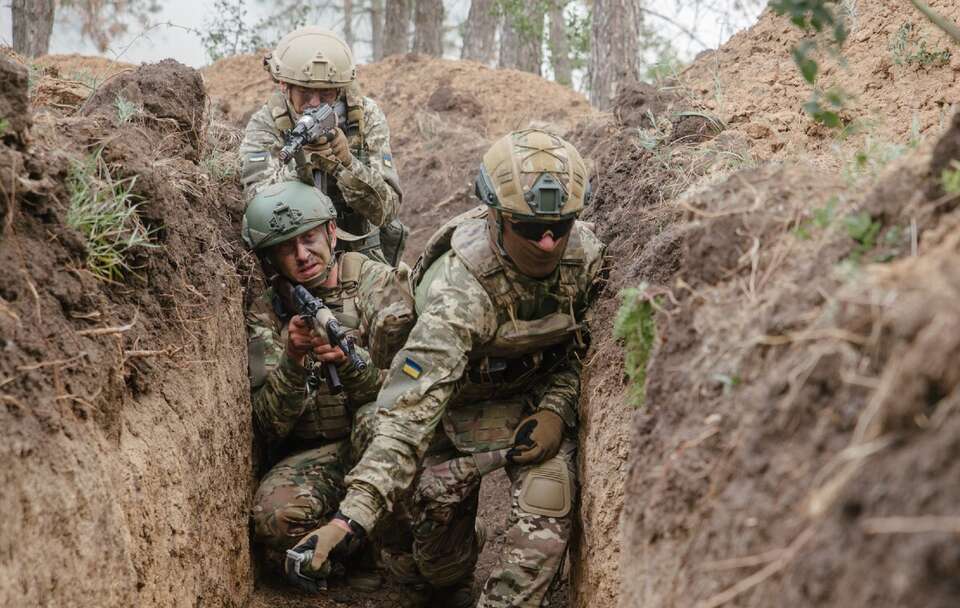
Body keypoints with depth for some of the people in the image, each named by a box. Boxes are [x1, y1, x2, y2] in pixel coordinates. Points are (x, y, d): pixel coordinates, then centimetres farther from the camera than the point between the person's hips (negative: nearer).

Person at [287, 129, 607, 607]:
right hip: (465, 400, -3)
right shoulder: (461, 290, -37)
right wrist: (350, 516, -52)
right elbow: (409, 409, -44)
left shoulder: (585, 254, -21)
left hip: (541, 395, 3)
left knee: (545, 513, -18)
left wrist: (557, 409, -15)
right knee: (444, 510, -13)